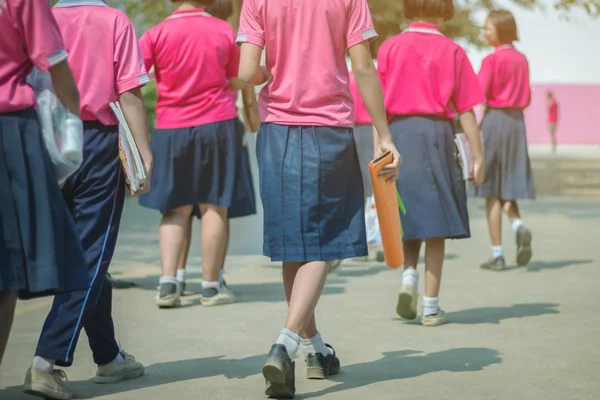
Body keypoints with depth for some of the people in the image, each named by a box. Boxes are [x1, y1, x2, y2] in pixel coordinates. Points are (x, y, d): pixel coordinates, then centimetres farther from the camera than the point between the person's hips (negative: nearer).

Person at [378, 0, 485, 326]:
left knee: (408, 217, 18)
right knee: (435, 224, 3)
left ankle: (408, 275, -4)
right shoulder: (452, 51, 0)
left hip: (398, 133, 2)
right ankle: (431, 306, 5)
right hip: (436, 135, -2)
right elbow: (466, 110, -1)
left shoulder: (389, 48, 4)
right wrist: (477, 156, 3)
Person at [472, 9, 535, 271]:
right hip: (516, 121, 6)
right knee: (506, 188, 14)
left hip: (494, 120, -6)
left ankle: (497, 255, 1)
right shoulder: (522, 59, 9)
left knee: (492, 191, 1)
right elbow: (526, 99, 12)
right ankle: (519, 225, -17)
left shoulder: (492, 60, -10)